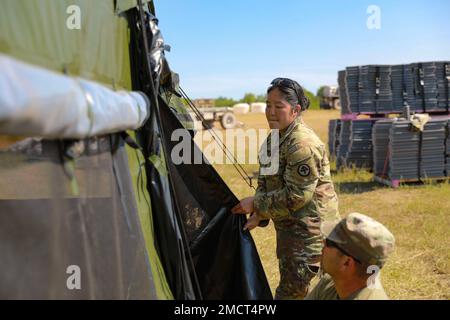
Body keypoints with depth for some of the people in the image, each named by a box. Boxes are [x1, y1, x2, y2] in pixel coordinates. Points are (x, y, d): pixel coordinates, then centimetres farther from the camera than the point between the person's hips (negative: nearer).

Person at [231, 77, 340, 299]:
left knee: (291, 290, -5)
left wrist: (256, 204, -18)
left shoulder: (303, 144, -24)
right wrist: (258, 215, 1)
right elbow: (266, 182, 13)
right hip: (288, 227, 10)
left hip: (310, 229, -10)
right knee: (289, 284, 22)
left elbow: (296, 196, -25)